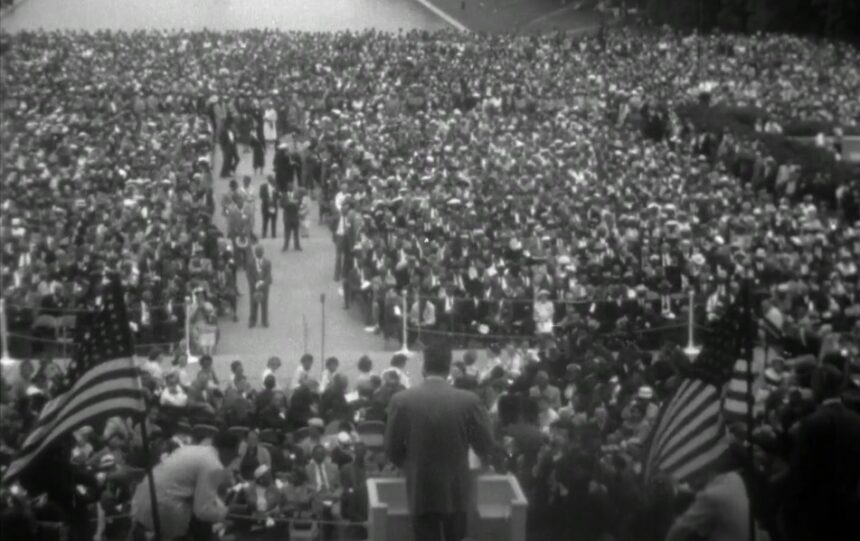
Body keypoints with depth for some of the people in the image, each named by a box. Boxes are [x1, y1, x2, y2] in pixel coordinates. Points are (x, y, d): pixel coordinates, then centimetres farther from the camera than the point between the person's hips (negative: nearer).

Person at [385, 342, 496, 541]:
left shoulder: (401, 400, -10)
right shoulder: (468, 401, -11)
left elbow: (392, 450, -2)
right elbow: (486, 447, -2)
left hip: (421, 492, 0)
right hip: (456, 491, 1)